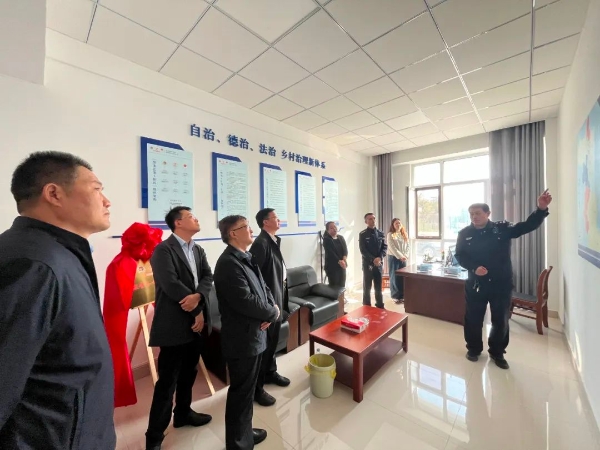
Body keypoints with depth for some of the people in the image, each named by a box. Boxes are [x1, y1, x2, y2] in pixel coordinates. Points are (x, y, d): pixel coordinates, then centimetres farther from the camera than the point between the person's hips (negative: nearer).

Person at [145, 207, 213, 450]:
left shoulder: (198, 250, 10)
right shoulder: (163, 250, -13)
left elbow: (208, 277, 1)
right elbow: (170, 284, -22)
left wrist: (198, 297, -19)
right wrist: (196, 311, -15)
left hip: (196, 321, 7)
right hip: (174, 324, -7)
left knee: (189, 373, 22)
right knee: (167, 381, 4)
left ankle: (183, 412, 42)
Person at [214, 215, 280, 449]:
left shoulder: (248, 258, 8)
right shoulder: (228, 263, -23)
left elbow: (263, 287, 11)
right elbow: (246, 300, -30)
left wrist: (272, 307, -9)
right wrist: (272, 313, -14)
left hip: (254, 334, 9)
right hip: (241, 338, -9)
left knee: (248, 388, 25)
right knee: (241, 391, 11)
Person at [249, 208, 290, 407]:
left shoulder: (274, 241, 9)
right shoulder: (261, 243, -20)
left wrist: (281, 298, 15)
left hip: (277, 299, 9)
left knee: (273, 341, 23)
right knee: (263, 343, 6)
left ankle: (270, 372, 44)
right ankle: (256, 387, 25)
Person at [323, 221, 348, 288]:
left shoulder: (341, 237, 10)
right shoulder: (326, 239, -7)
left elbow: (345, 248, -2)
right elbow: (330, 253, -16)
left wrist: (345, 258, -20)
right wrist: (339, 261, -23)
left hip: (342, 265, 5)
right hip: (332, 266, -5)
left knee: (342, 286, 11)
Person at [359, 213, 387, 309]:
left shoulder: (380, 234, 8)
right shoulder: (362, 234, -4)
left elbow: (385, 247, 3)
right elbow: (363, 250, -10)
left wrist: (379, 258, -13)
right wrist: (373, 259, -18)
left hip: (379, 263, 4)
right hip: (367, 264, -3)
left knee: (379, 286, 12)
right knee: (367, 287, 4)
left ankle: (380, 306, 26)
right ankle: (367, 308, 15)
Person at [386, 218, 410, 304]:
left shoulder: (404, 234, 11)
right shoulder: (390, 235, -6)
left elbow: (408, 246, 7)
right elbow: (392, 248, -14)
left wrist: (406, 256, -8)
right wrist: (400, 256, -18)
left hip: (403, 258, 5)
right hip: (394, 258, -5)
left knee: (403, 277, 7)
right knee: (394, 277, 1)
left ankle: (402, 296, 19)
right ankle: (396, 296, 11)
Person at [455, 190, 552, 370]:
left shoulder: (502, 229, -1)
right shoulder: (464, 234, -1)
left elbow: (527, 226, -10)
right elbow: (459, 256, -2)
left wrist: (541, 209, -26)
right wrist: (474, 268, -18)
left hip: (501, 284, 1)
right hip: (476, 284, 0)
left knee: (501, 321, 13)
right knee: (473, 319, 10)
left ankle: (497, 353, 34)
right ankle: (474, 348, 31)